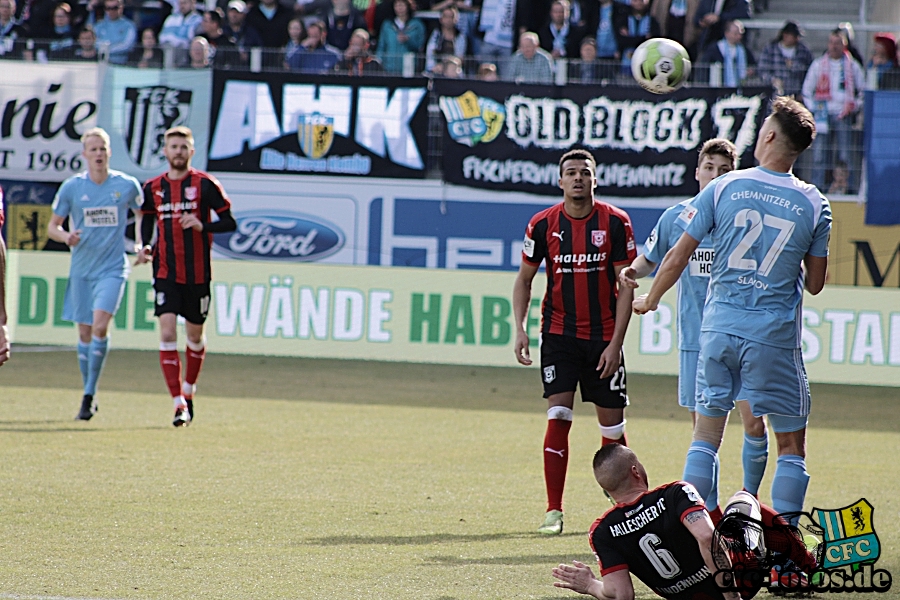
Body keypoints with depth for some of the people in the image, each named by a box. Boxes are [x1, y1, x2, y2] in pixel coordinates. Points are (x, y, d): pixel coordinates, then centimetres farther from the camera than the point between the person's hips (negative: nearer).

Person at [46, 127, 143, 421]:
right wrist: (66, 236, -17)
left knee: (100, 325, -19)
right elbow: (52, 226, 5)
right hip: (81, 269, 2)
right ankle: (89, 394, 24)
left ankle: (90, 394, -13)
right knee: (84, 333, 8)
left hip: (113, 267, -2)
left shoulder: (127, 185, -2)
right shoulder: (71, 187, -2)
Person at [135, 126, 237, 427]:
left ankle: (188, 391, 37)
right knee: (167, 333, -13)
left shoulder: (205, 185, -5)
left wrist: (202, 226, -21)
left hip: (197, 274, -1)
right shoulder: (153, 188, 4)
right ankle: (179, 404, -15)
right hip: (166, 273, 1)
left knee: (195, 335, 12)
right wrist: (145, 247, 3)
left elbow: (229, 222, -3)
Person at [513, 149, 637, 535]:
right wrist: (519, 328, -5)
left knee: (612, 424, 3)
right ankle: (553, 511, -6)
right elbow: (524, 279, 9)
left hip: (603, 338, 0)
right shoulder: (542, 225, -2)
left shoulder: (616, 223, -5)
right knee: (558, 418, -10)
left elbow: (626, 285, -3)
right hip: (559, 334, 0)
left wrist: (615, 343, -9)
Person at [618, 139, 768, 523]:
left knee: (754, 423, -7)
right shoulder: (676, 217, 5)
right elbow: (651, 259, 19)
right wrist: (632, 272, -2)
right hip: (696, 340, 2)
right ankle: (711, 513, 13)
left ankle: (749, 500, 13)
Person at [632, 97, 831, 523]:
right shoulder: (814, 204, -2)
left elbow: (677, 258, 2)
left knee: (705, 435, 12)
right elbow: (814, 283, 4)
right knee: (791, 447, 6)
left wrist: (651, 300, 20)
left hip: (719, 327, 2)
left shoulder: (723, 188, -1)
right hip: (775, 335, -2)